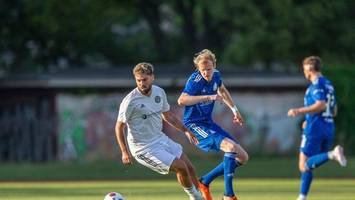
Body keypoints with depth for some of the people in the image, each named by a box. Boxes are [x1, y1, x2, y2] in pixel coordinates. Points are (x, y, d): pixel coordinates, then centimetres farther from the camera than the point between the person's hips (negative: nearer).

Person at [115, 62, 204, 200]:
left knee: (189, 168, 10)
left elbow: (167, 115, 18)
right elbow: (119, 127, -13)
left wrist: (185, 130, 16)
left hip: (160, 138, 7)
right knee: (181, 167, -13)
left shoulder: (159, 92, 0)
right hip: (144, 148, -7)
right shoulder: (130, 101, -21)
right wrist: (125, 152, -18)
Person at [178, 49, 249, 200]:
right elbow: (181, 100, -38)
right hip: (195, 125, -9)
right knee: (231, 146, -29)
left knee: (242, 157, 5)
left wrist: (234, 110, 27)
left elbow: (222, 90, 27)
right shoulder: (195, 80, -21)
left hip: (208, 123, 9)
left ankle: (204, 182, 15)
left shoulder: (215, 75, 2)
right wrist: (209, 97, -40)